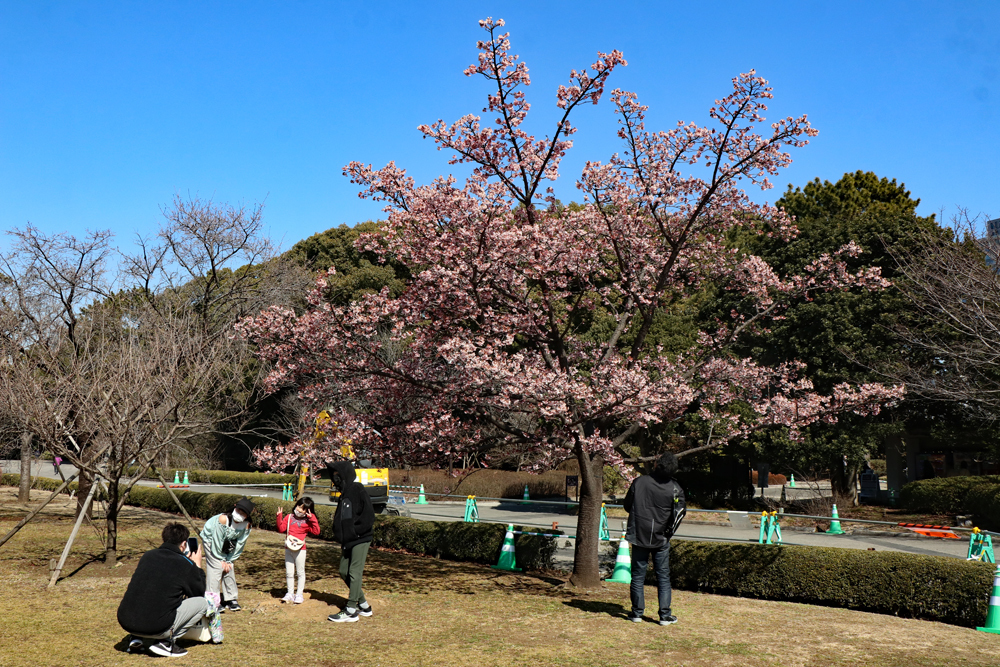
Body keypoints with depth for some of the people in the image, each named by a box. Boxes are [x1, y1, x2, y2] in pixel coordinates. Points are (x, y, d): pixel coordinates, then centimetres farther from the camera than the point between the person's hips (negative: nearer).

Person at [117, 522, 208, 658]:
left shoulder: (148, 555, 12)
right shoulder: (186, 565, -2)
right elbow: (200, 593, 15)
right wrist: (197, 566, 27)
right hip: (156, 628, -6)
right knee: (202, 603, 11)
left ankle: (136, 638, 18)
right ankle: (166, 642, 2)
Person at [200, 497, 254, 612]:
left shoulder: (246, 525, -21)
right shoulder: (223, 519, -35)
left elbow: (240, 544, -10)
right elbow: (217, 540, -27)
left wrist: (229, 560, -9)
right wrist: (221, 560, -17)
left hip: (227, 544, 5)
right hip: (211, 540, -5)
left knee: (229, 569, 0)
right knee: (216, 568, -13)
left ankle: (231, 599, 11)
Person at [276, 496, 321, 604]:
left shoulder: (307, 521, -1)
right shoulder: (289, 517, 8)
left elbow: (316, 531, -12)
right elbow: (281, 528, 3)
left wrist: (312, 518, -15)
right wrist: (279, 517, -6)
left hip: (300, 549, -3)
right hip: (288, 549, 3)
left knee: (300, 572, 5)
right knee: (289, 573, 9)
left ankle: (299, 595, 15)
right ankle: (289, 594, 20)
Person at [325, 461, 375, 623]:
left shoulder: (358, 491, -12)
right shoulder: (343, 494, 15)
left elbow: (369, 516, -17)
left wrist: (355, 531, -19)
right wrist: (338, 533, 4)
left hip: (360, 540, -9)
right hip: (347, 541, 9)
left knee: (355, 573, -7)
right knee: (344, 572, 10)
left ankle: (351, 611, -4)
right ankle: (364, 606, 21)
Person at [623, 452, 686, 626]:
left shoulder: (639, 482, -7)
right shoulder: (675, 489, -9)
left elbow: (627, 505, 2)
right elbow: (679, 513, -5)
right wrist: (668, 532, 10)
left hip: (639, 536, 0)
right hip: (661, 539, 0)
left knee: (638, 575, 10)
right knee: (663, 577, 8)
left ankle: (637, 612, 14)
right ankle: (665, 615, 9)